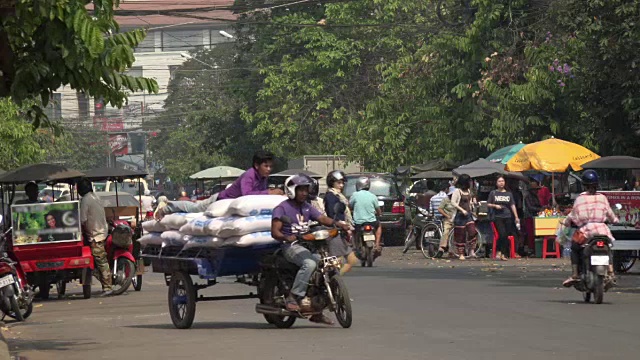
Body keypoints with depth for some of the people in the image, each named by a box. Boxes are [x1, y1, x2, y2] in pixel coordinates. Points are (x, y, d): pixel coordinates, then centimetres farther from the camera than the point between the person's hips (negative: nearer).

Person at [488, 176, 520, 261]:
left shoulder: (509, 193, 13)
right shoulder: (493, 193, 8)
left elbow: (513, 205, 10)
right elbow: (488, 204, 10)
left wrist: (516, 217, 3)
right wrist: (495, 206, -10)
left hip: (508, 217, 3)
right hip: (498, 217, -3)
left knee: (506, 236, -1)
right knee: (502, 234, -19)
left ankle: (503, 254, 7)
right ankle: (499, 251, -5)